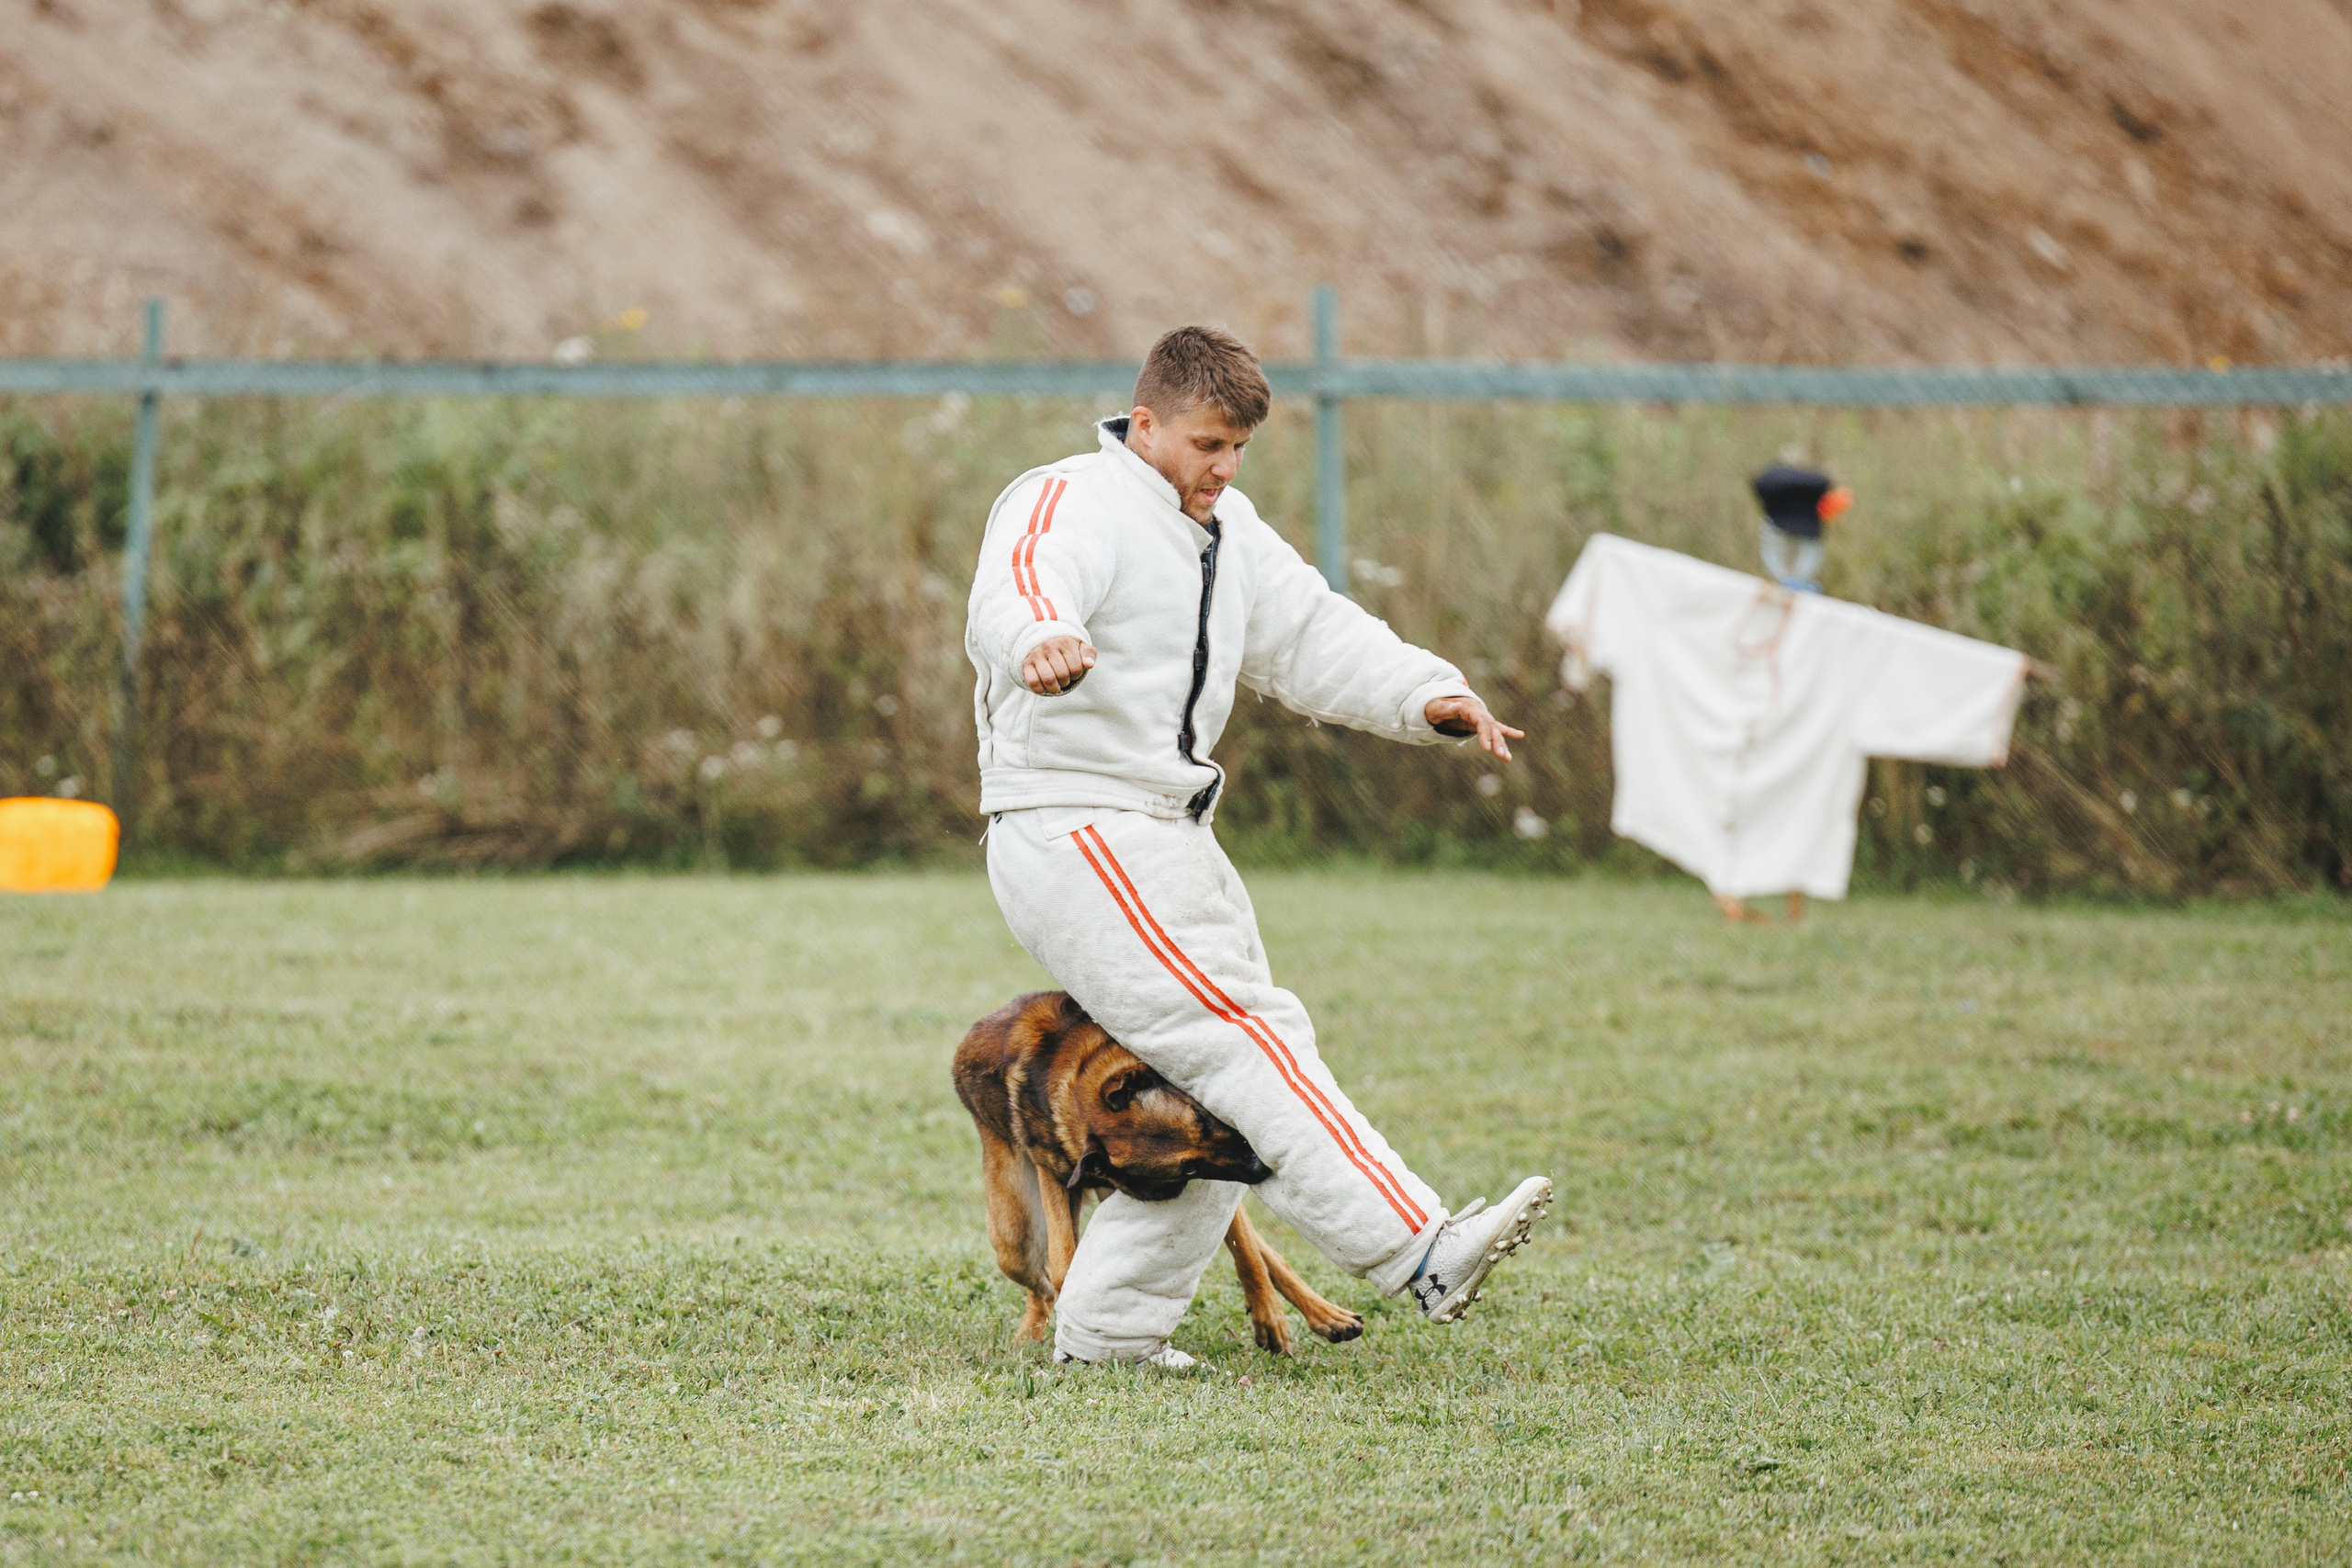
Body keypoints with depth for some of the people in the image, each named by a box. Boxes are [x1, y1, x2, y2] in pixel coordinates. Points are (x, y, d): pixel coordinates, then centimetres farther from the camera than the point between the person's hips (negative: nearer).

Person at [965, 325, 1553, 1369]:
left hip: (1167, 834, 10)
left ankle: (1108, 1325, 15)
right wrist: (1043, 644, -58)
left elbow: (1313, 636, 14)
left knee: (1212, 1103, 9)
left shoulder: (1226, 532, 17)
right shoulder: (1067, 504, -12)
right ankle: (1421, 1254, -28)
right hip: (1070, 830, -10)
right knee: (1238, 1041, -19)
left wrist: (1427, 698, -4)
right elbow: (1015, 596, -33)